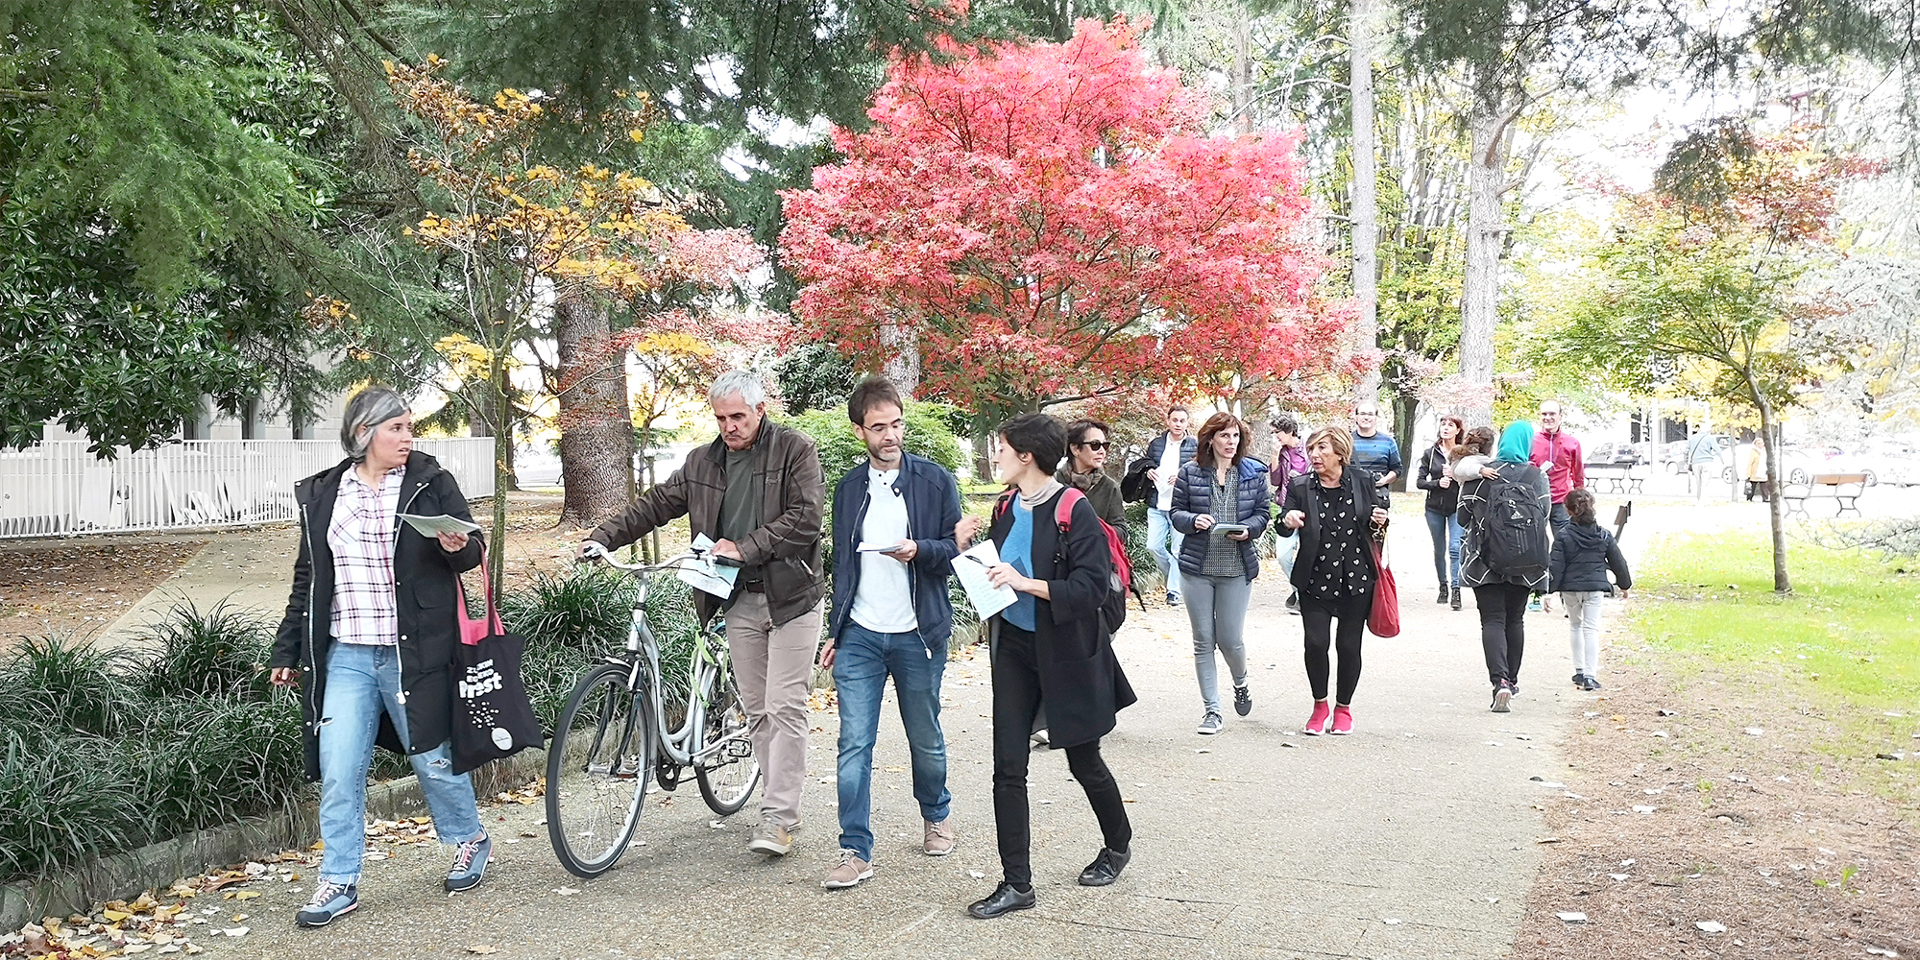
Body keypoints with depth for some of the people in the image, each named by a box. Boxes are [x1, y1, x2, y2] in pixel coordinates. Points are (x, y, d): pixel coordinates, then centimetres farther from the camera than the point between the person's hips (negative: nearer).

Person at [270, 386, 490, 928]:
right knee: (338, 772, 1)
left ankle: (469, 841, 33)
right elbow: (308, 579, 14)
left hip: (413, 653, -2)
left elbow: (473, 550, 4)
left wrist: (458, 547, -21)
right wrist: (288, 651, 14)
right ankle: (339, 883, 13)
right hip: (346, 655, 3)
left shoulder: (431, 483, -1)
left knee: (433, 759, 9)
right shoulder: (322, 494, 7)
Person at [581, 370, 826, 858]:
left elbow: (804, 518, -14)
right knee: (756, 709, 8)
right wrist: (601, 538, 4)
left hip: (791, 596, -5)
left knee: (784, 707, -7)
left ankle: (778, 815, -3)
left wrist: (744, 548, -18)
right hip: (739, 601, 5)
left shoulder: (794, 450, -5)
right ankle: (781, 800, 18)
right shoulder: (703, 462, 12)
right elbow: (654, 506, 14)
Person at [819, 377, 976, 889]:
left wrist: (920, 551, -22)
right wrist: (834, 631, 15)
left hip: (918, 635, -2)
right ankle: (856, 851, 1)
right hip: (859, 635, 2)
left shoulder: (934, 480, -1)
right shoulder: (849, 488, 10)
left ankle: (936, 814, 38)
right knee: (854, 743, -4)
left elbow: (954, 548, -1)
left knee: (925, 738, 12)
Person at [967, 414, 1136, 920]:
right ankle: (1016, 883, 8)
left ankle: (1119, 844, 40)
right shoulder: (1006, 508, 5)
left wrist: (1028, 584, -28)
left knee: (1084, 761, 13)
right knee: (1008, 767, 0)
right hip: (1014, 647, 6)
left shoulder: (1073, 511, -17)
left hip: (1066, 651, -6)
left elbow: (1092, 586, -22)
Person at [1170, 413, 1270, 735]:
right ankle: (1212, 711, 12)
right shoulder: (1190, 473, 1)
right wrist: (1193, 521, -16)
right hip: (1197, 567, 0)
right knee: (1203, 641, 3)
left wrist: (1248, 529, -12)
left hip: (1237, 568, 0)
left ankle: (1241, 684, 35)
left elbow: (1263, 513, 8)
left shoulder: (1254, 473, 4)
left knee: (1231, 639, 1)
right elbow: (1176, 513, 5)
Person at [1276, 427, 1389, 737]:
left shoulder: (1363, 481, 0)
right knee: (1316, 642, -9)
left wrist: (1379, 524, -10)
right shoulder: (1300, 487, -2)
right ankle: (1320, 706, 14)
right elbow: (1283, 529, -9)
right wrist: (1288, 520, -31)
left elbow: (1376, 523, 13)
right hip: (1316, 580, 0)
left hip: (1357, 578, 0)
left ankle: (1343, 707, 26)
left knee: (1349, 645, 5)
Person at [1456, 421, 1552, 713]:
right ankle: (1511, 679, 27)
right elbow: (1544, 518, -1)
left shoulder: (1480, 473, -4)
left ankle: (1500, 681, -22)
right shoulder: (1537, 478, -2)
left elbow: (1463, 516, 2)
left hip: (1486, 559, -2)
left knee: (1492, 620, -4)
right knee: (1515, 620, 17)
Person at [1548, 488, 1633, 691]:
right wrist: (1625, 584, 24)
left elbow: (1556, 567, -10)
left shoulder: (1563, 536, -8)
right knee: (1592, 629, 0)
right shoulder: (1604, 535, 1)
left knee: (1575, 626, 18)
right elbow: (1618, 562, 10)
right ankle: (1590, 675, -10)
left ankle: (1579, 671, 20)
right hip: (1595, 587, 1)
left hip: (1570, 588, 0)